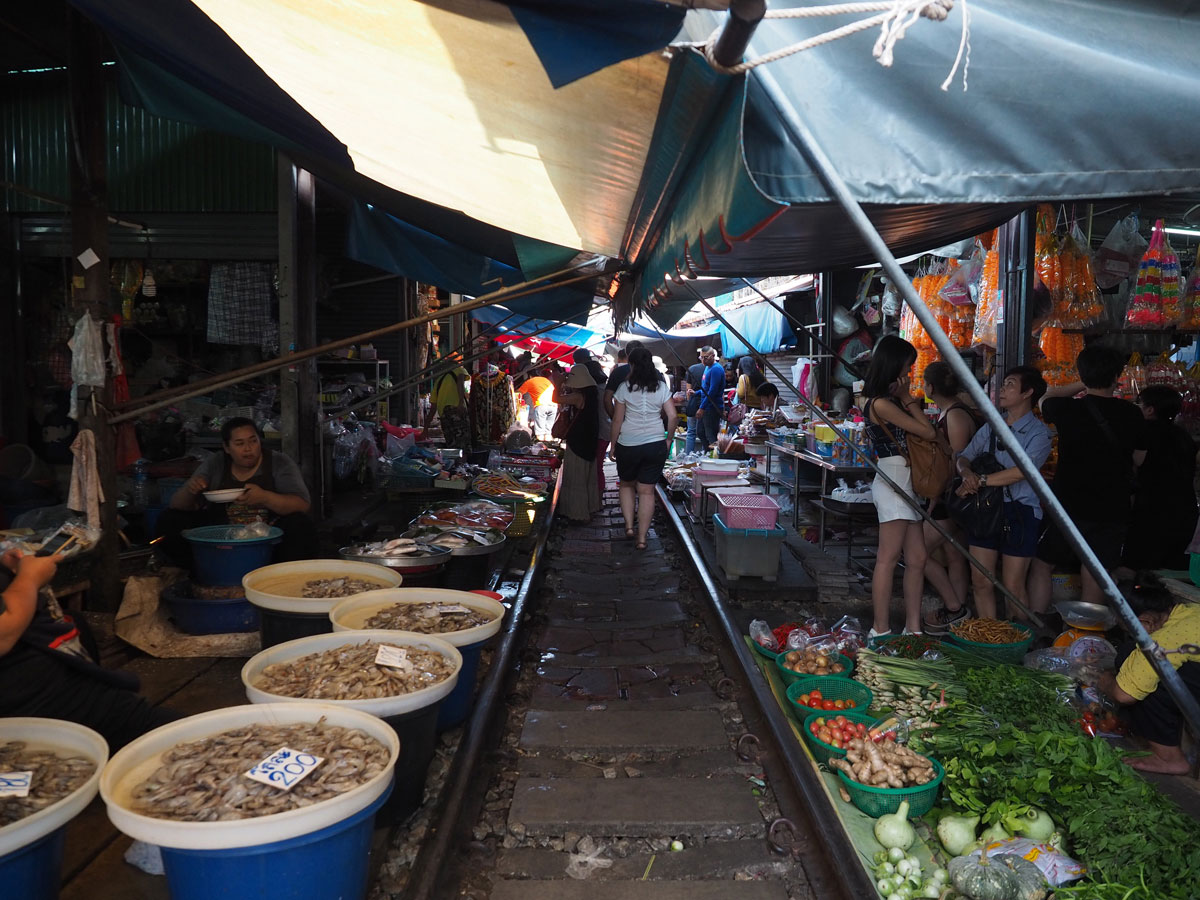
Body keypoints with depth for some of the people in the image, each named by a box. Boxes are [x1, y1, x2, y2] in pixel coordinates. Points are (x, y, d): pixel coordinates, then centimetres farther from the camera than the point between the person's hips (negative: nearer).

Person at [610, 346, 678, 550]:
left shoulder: (625, 387, -5)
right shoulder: (661, 387, 0)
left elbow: (617, 419, -4)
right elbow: (673, 416, -4)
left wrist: (613, 445, 6)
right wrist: (668, 439, 10)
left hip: (628, 444, -1)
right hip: (655, 444, 2)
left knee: (626, 485, 21)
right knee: (647, 491, 6)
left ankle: (629, 525, 9)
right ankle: (642, 537, 7)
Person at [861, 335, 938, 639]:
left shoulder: (891, 400, 17)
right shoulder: (881, 403, -12)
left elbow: (925, 432, 14)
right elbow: (929, 431, -10)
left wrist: (905, 398, 9)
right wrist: (908, 398, -3)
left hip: (906, 482, 10)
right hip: (894, 480, -10)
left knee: (917, 559, 8)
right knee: (889, 557, -7)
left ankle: (913, 628, 13)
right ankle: (880, 630, -2)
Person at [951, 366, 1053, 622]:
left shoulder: (1038, 433, -4)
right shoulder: (991, 427, 13)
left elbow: (1021, 471, -18)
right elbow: (964, 457, 10)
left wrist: (982, 481, -16)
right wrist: (967, 473, -12)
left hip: (1019, 512, -5)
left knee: (1013, 587, 0)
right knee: (981, 582, 4)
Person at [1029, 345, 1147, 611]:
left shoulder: (1069, 410, -10)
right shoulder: (1132, 414, -4)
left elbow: (1046, 399, 14)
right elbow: (1139, 460, 10)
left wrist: (1083, 385, 14)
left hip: (1069, 507, -2)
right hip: (1113, 511, 2)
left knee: (1042, 566, 16)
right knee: (1094, 582, 9)